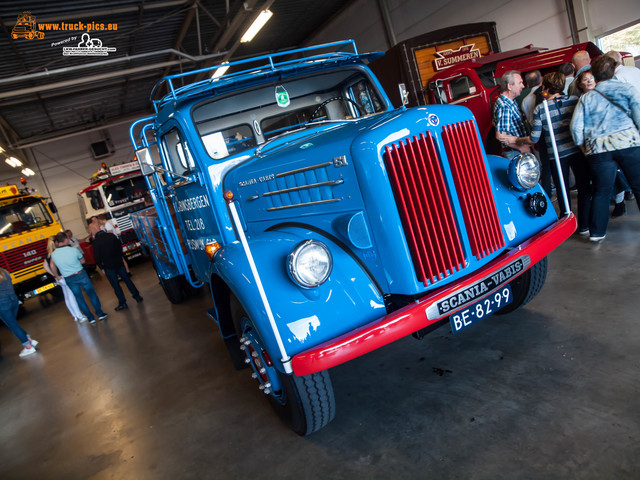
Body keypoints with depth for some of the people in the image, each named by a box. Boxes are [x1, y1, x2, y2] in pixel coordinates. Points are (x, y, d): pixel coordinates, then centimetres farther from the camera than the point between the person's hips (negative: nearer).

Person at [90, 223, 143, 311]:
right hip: (119, 262, 5)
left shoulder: (96, 241, -17)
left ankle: (122, 303, 13)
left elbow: (97, 257, -14)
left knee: (115, 285, 6)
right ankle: (137, 296, 23)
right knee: (126, 279, 18)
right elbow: (120, 247, 10)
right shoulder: (111, 235, -1)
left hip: (108, 266, -5)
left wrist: (102, 268, -1)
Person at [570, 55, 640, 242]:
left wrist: (584, 148, 12)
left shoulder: (585, 98, 9)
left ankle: (597, 232, 13)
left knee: (601, 192, 10)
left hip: (598, 149, 1)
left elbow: (576, 127, 1)